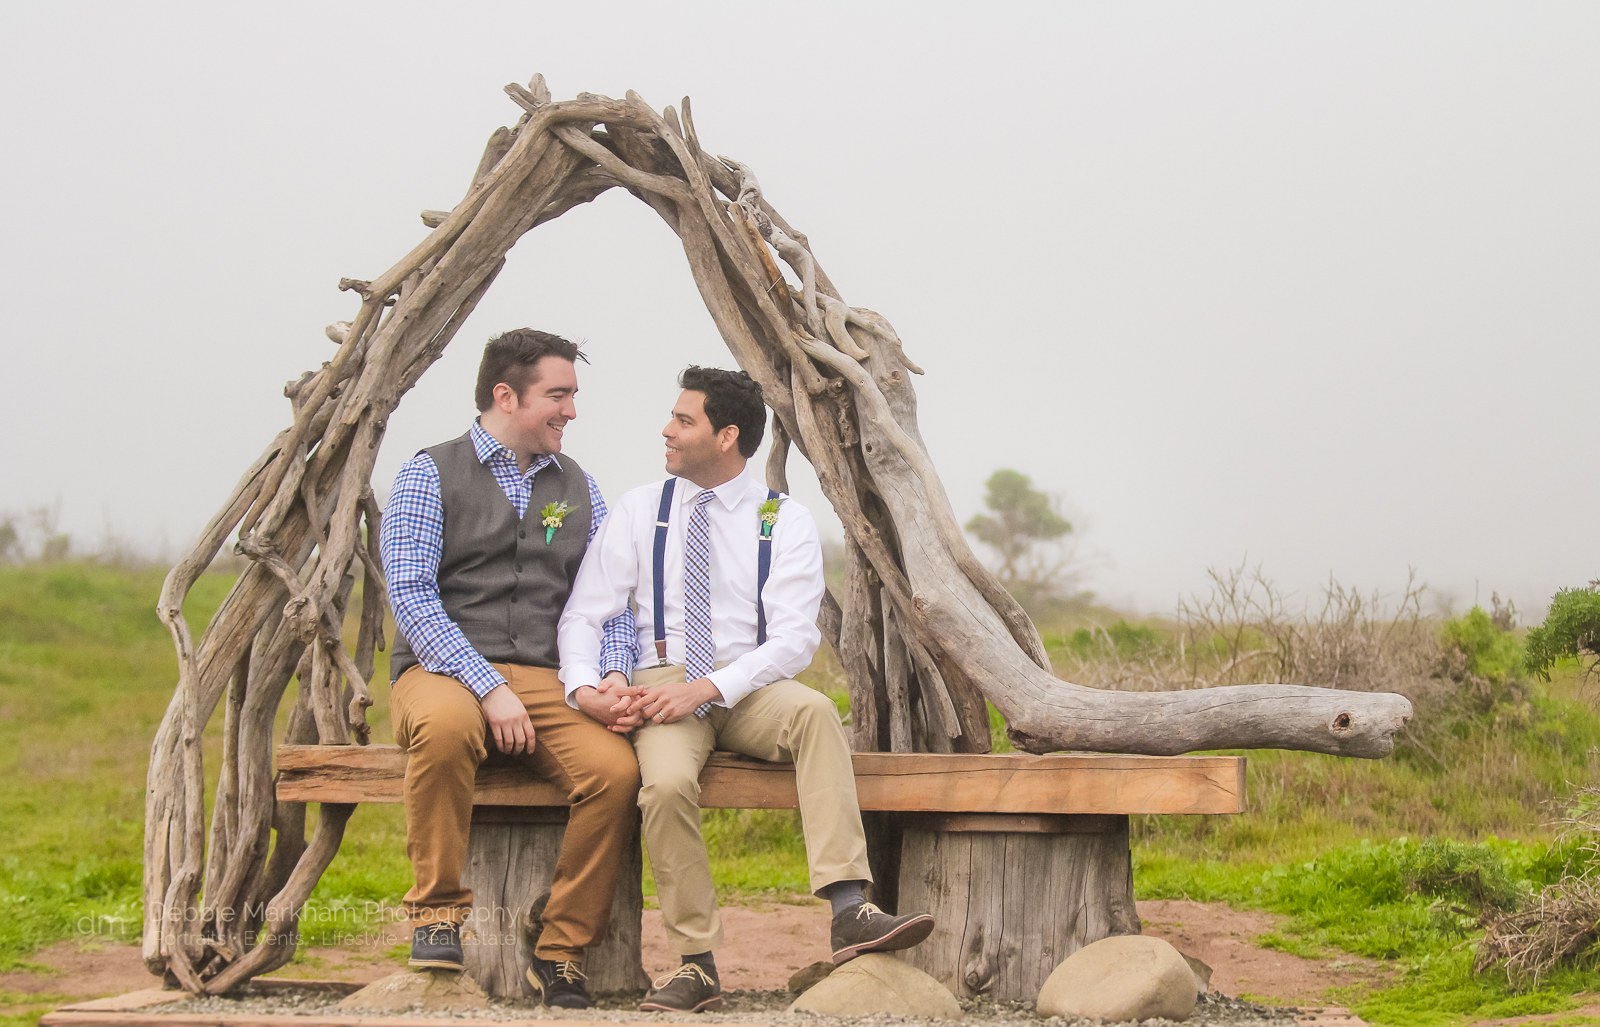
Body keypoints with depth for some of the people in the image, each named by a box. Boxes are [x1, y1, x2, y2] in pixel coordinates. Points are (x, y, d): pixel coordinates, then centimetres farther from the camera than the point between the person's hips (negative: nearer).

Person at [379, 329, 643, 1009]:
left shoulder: (577, 487, 18)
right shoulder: (430, 475, 3)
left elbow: (612, 600, 16)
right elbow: (411, 594, -8)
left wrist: (611, 677, -6)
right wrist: (488, 687, -18)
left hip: (548, 684, 4)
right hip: (444, 672, -4)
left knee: (616, 768, -27)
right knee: (446, 727, -40)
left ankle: (560, 956, -13)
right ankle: (438, 913, -19)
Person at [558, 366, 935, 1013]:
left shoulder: (786, 523, 4)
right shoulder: (639, 511, 9)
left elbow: (794, 639, -7)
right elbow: (584, 615, 7)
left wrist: (710, 687, -21)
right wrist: (586, 687, -14)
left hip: (750, 690, 0)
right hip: (664, 682, 1)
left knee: (814, 710, -35)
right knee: (667, 783, -33)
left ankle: (849, 911, -44)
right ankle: (696, 966, -23)